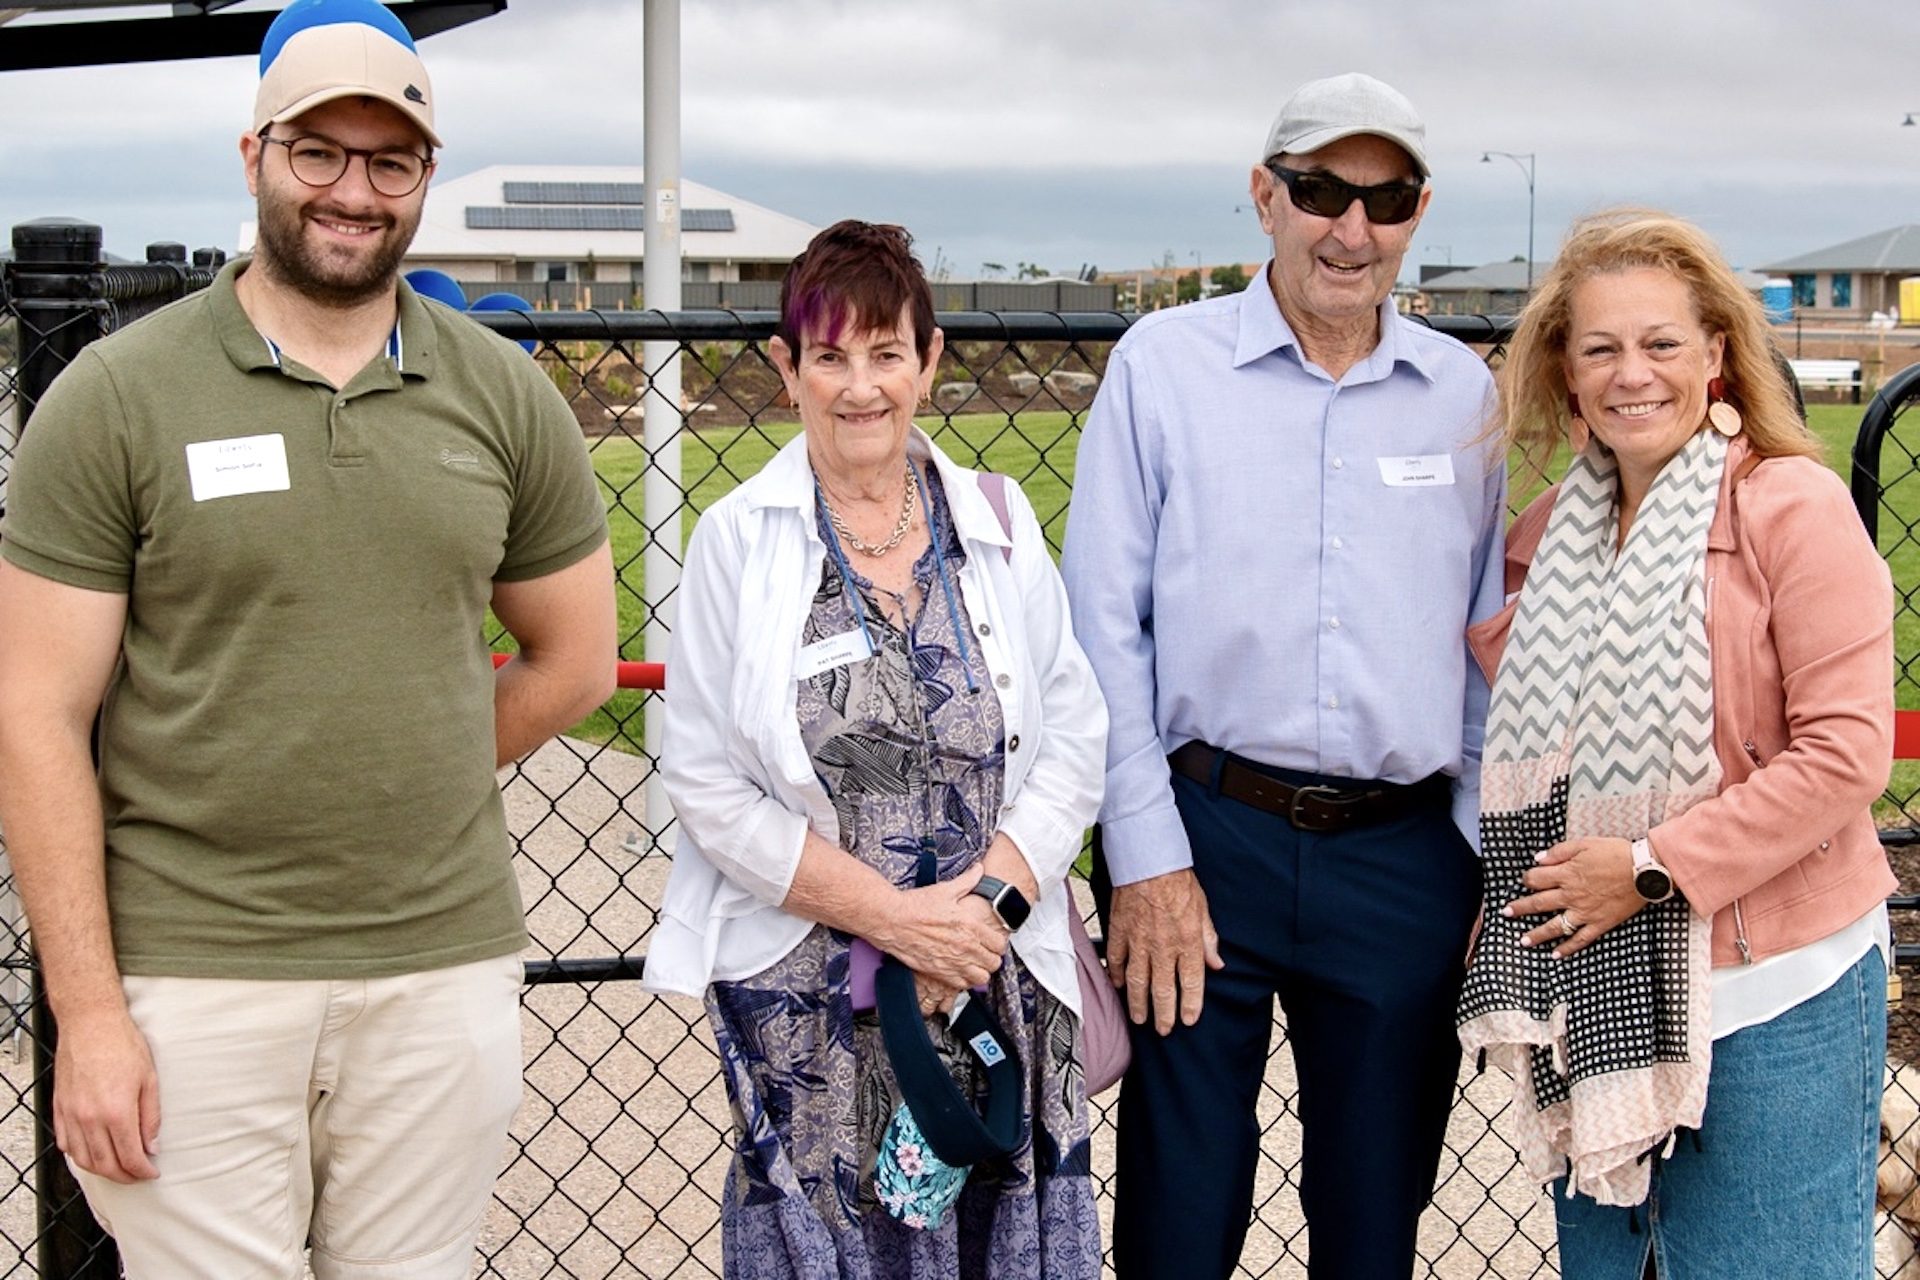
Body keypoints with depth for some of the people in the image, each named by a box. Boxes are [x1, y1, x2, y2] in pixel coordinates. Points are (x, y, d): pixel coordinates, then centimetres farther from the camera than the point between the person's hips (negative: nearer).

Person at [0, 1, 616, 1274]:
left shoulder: (504, 394, 6)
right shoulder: (117, 394, -3)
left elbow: (573, 661, 15)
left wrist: (397, 788, 7)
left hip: (447, 967, 3)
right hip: (192, 972, -2)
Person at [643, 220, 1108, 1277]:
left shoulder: (998, 527, 6)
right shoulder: (737, 540, -1)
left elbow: (1073, 738, 4)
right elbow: (707, 783, -6)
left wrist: (989, 898, -10)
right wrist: (892, 916, -11)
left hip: (1003, 983, 2)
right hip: (804, 1002, -2)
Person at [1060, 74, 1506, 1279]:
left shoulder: (1467, 394, 6)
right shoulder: (1164, 362, -1)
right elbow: (1105, 625, -3)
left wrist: (1486, 858, 7)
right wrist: (1146, 859, -7)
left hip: (1405, 858, 3)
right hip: (1208, 836, -2)